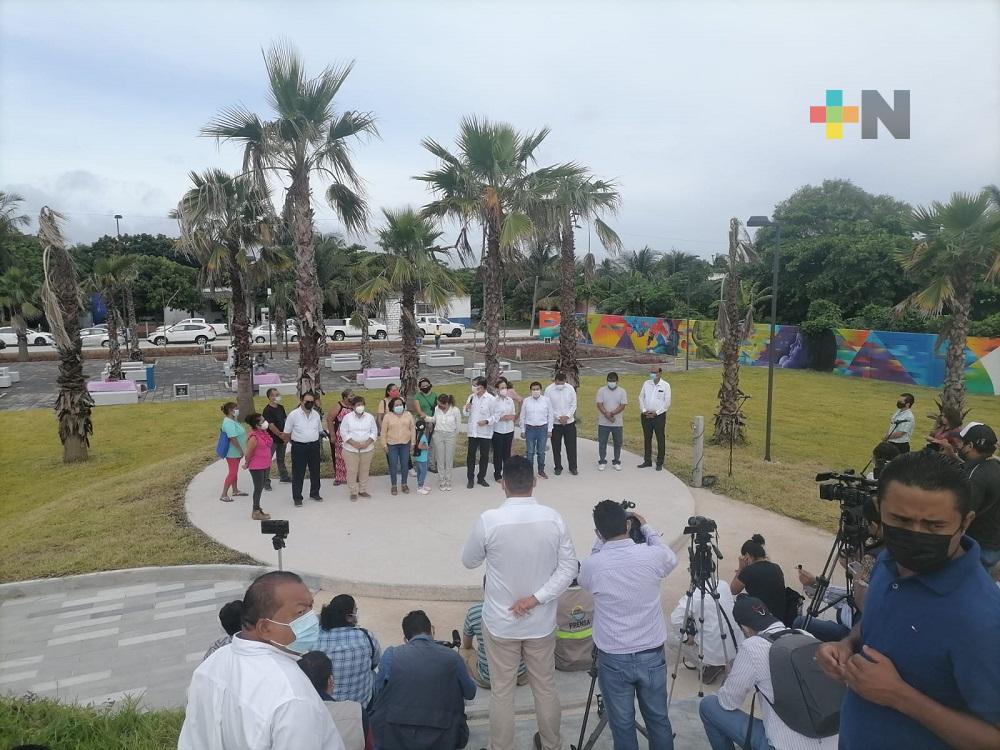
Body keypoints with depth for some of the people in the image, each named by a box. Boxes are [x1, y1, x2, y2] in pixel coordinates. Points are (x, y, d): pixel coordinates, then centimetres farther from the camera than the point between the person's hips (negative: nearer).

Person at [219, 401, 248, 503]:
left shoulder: (233, 420, 9)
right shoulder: (228, 422, -23)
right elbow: (233, 438, -28)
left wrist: (241, 449, 19)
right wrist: (241, 450, -23)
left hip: (236, 452, 10)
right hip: (232, 452, -10)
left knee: (234, 471, 19)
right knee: (232, 473, -6)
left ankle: (235, 491, 30)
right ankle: (224, 495, 0)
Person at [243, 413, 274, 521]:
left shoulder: (264, 433, 3)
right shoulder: (254, 437, -24)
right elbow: (248, 453, -17)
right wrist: (246, 464, -3)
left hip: (265, 465, 8)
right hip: (256, 467, -8)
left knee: (261, 487, 17)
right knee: (258, 488, 1)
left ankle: (257, 509, 29)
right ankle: (256, 512, 13)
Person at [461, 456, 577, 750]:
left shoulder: (489, 520, -19)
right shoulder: (553, 519, -12)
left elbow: (469, 561, -3)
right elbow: (569, 568, -11)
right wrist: (537, 598, -13)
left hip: (500, 622, -2)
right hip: (542, 622, 3)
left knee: (502, 692, 15)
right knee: (546, 687, 21)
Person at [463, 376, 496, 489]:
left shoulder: (491, 399, -9)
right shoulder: (471, 397, 4)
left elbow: (495, 416, -7)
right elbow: (466, 414, 12)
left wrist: (486, 421, -22)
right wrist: (467, 408, -9)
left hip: (485, 433, -3)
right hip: (473, 432, 3)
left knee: (484, 456, 8)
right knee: (471, 455, 4)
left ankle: (481, 478, 22)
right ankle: (470, 479, 15)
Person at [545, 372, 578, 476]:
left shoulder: (570, 388, -5)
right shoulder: (549, 390, -10)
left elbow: (573, 405, -1)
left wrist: (567, 416, -13)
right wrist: (559, 417, -14)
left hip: (569, 422, 1)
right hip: (555, 423, -1)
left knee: (571, 446, 6)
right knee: (556, 447, 8)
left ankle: (573, 467, 19)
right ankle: (558, 467, 21)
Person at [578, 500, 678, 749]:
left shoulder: (591, 564, -17)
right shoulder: (652, 555, -14)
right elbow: (671, 559, 12)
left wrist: (600, 542, 9)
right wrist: (647, 528, 20)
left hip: (613, 659, -2)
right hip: (652, 655, 2)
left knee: (622, 724, 13)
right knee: (658, 720, 20)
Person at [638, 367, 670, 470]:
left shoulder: (665, 385, -4)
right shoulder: (646, 383, 6)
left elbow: (667, 402, -6)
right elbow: (641, 397, 8)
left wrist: (656, 412, -10)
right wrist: (644, 410, -4)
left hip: (659, 415, -3)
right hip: (646, 415, 4)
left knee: (660, 439, 2)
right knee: (647, 439, 10)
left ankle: (659, 463, 11)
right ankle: (647, 461, 21)